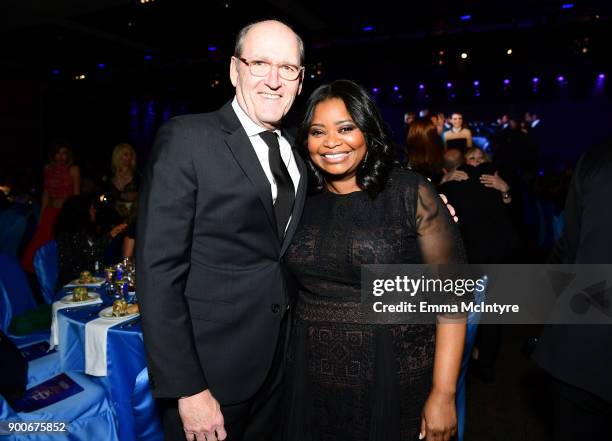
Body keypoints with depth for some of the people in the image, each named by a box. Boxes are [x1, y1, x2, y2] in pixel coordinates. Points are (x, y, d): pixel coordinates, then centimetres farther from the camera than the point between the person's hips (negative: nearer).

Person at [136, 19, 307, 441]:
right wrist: (187, 389, -17)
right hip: (210, 368, -6)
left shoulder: (296, 150, 6)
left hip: (279, 361, 6)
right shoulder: (186, 138, -13)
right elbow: (159, 272, -16)